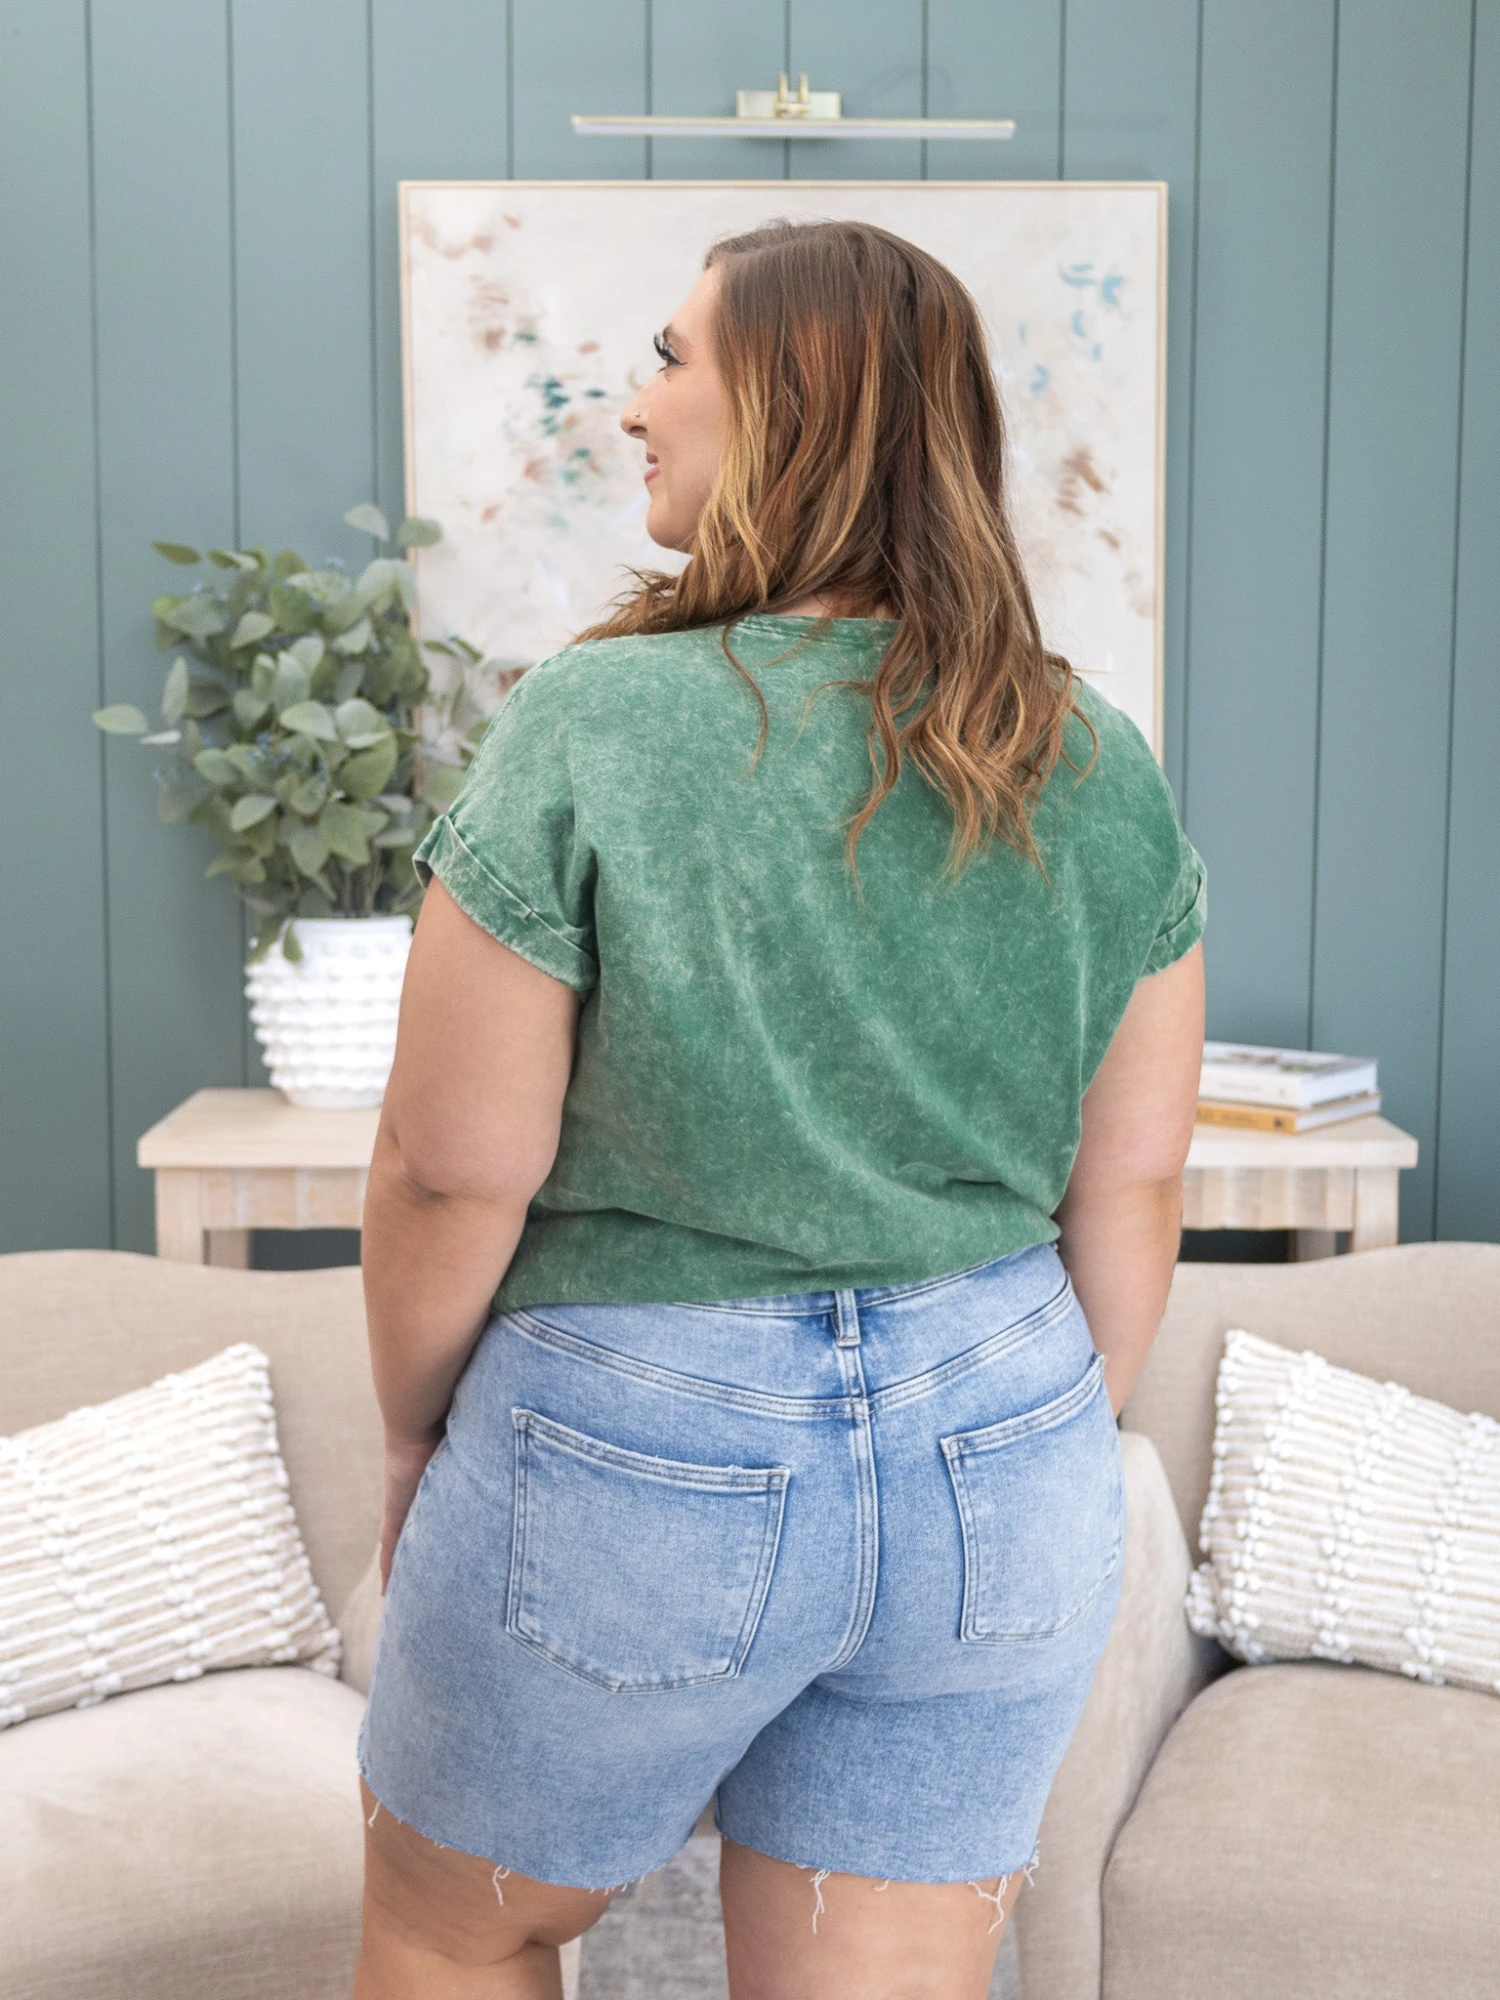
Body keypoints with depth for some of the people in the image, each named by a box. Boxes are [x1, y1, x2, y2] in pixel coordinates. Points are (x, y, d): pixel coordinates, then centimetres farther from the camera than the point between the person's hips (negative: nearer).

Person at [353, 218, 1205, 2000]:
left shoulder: (588, 728, -16)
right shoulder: (1106, 772, -2)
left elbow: (452, 1174, -12)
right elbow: (1130, 1187, 2)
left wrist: (413, 1443, 5)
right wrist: (1056, 1459, 16)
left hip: (641, 1458, -3)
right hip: (1003, 1465, 4)